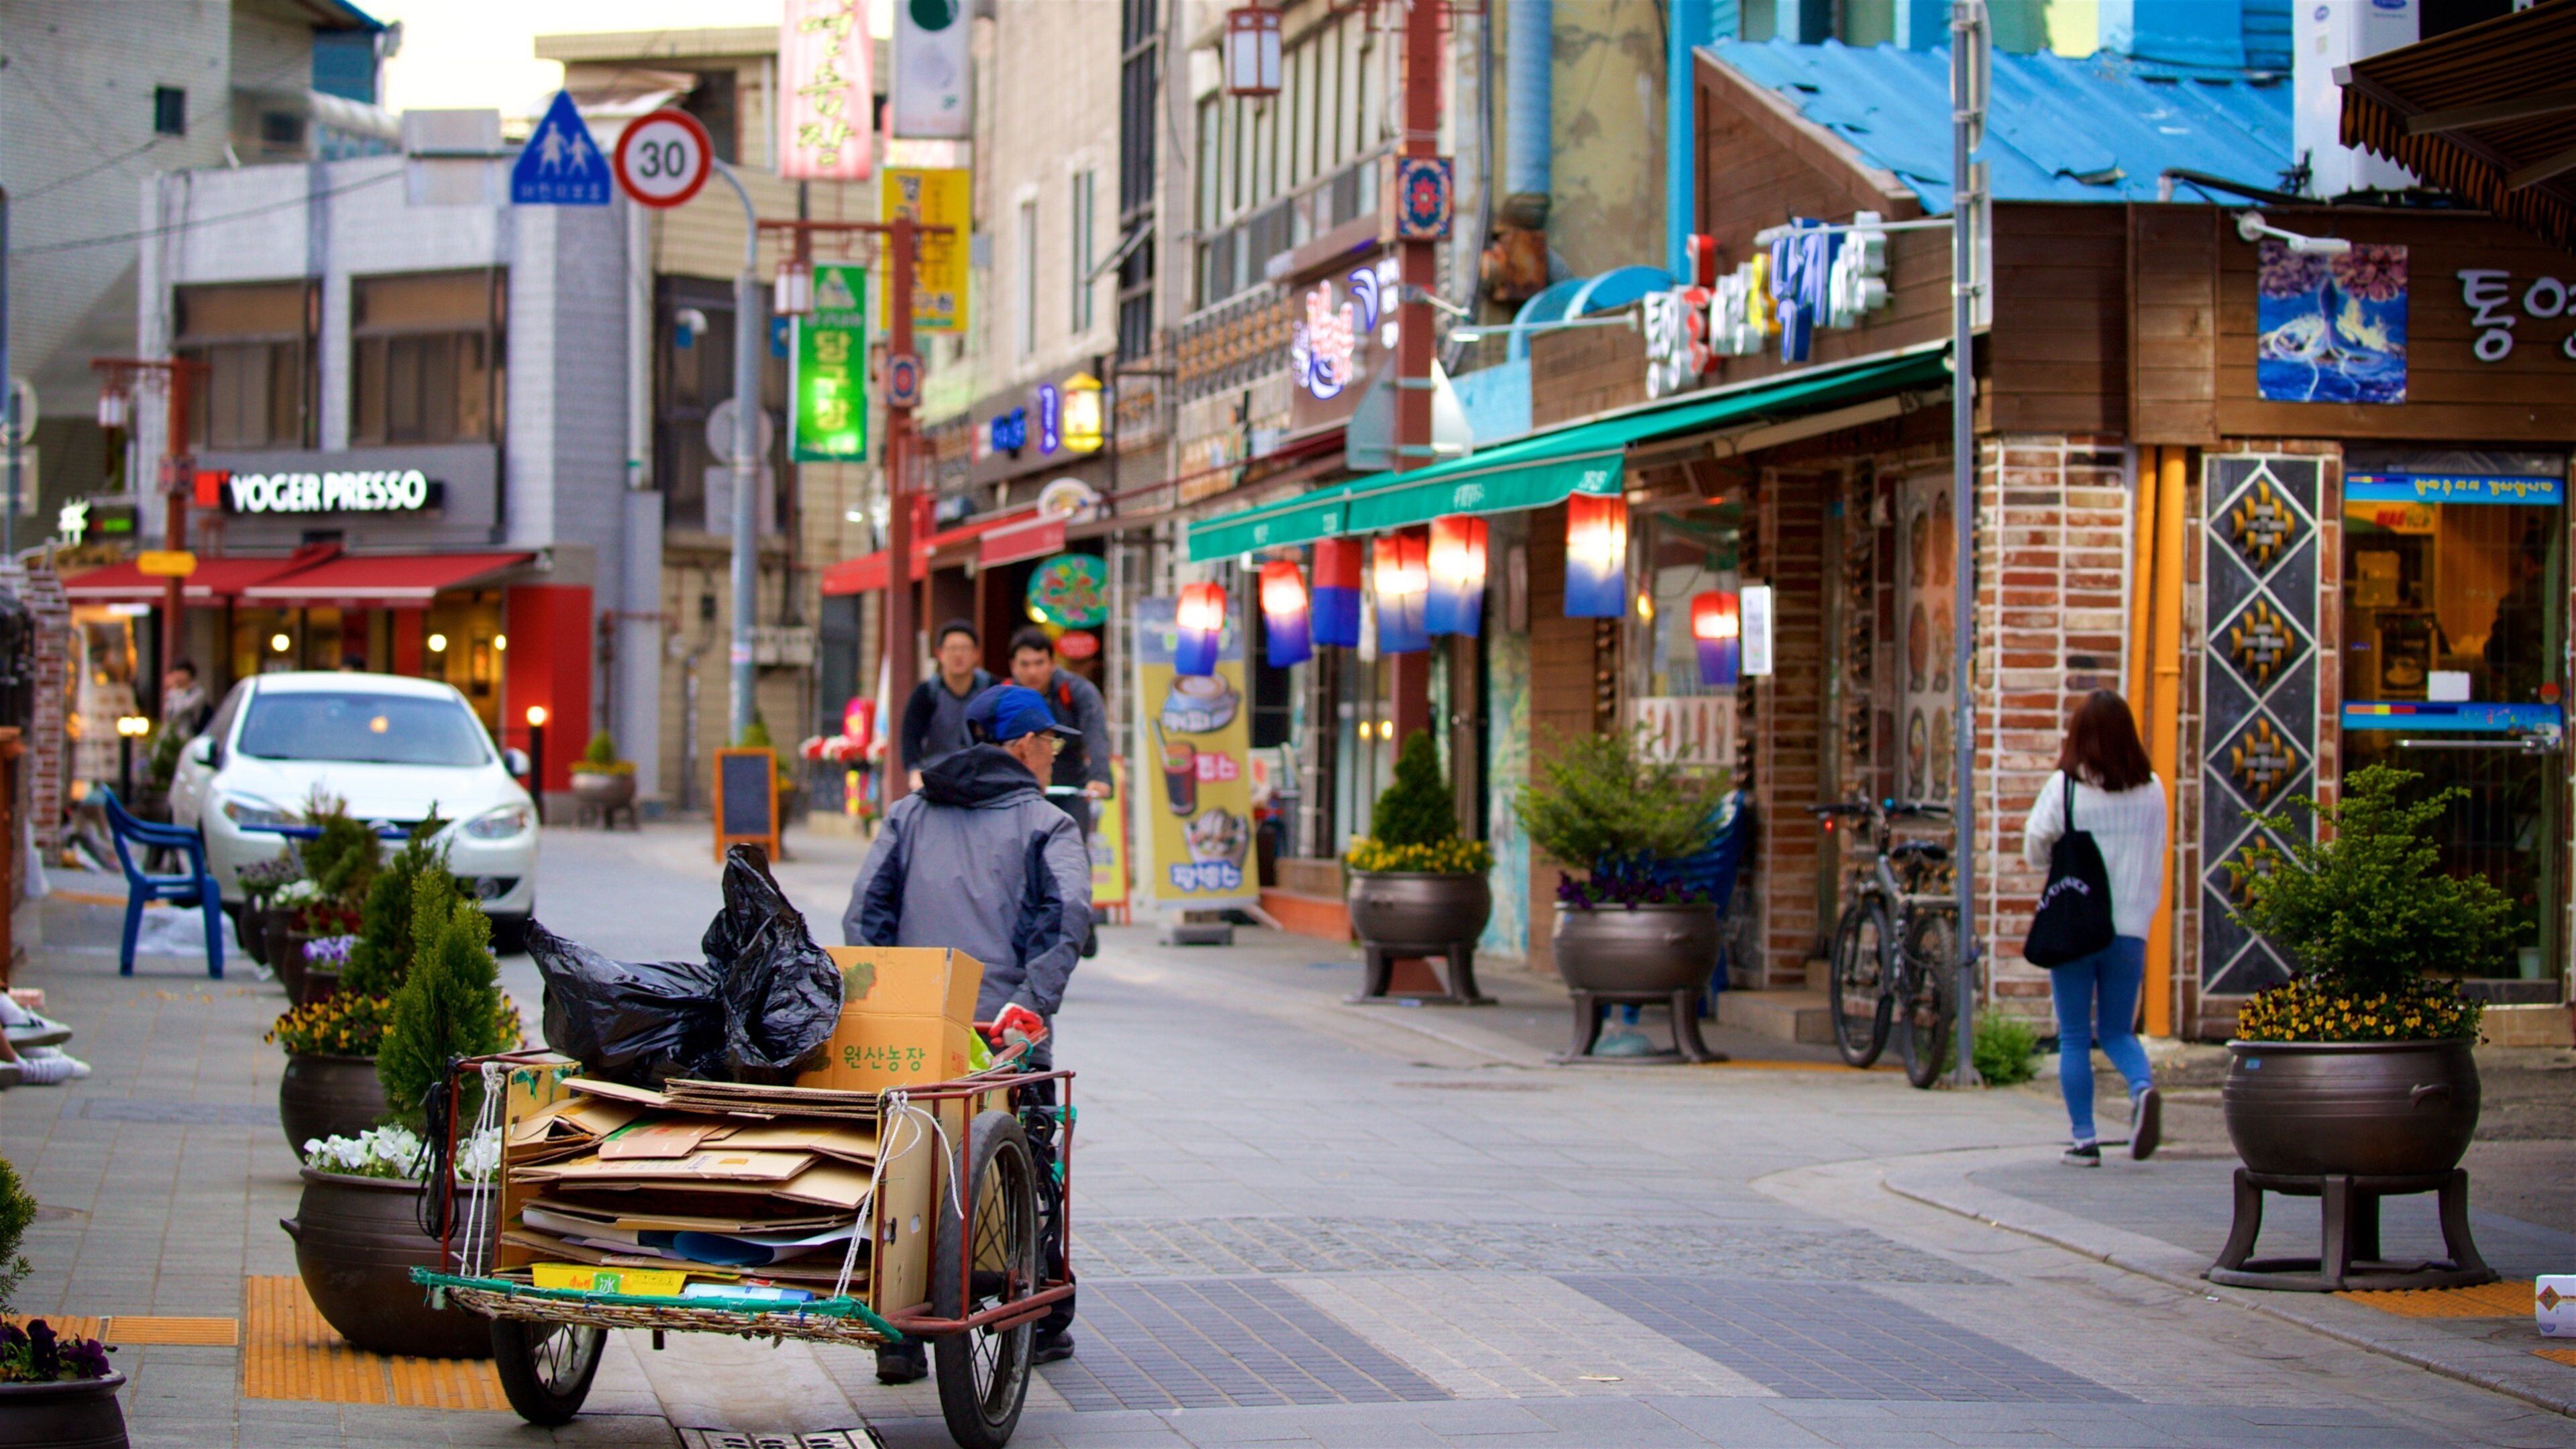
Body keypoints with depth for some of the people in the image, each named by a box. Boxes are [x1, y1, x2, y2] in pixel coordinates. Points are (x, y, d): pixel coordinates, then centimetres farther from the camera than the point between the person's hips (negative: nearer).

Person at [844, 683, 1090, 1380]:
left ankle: (897, 1336, -1)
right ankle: (1044, 1322, 21)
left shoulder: (907, 816, 16)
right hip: (1011, 1034, -3)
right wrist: (1034, 1002, -18)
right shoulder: (1044, 824, 4)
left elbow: (864, 915, 6)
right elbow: (1067, 917, -13)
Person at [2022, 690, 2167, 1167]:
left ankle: (2085, 1141, 4)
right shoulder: (2151, 790, 2)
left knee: (2074, 1038, 7)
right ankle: (2143, 1088, -15)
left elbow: (2035, 850, -2)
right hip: (2130, 928, 3)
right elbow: (2156, 862, 10)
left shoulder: (2065, 786, -8)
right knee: (2117, 1031, 14)